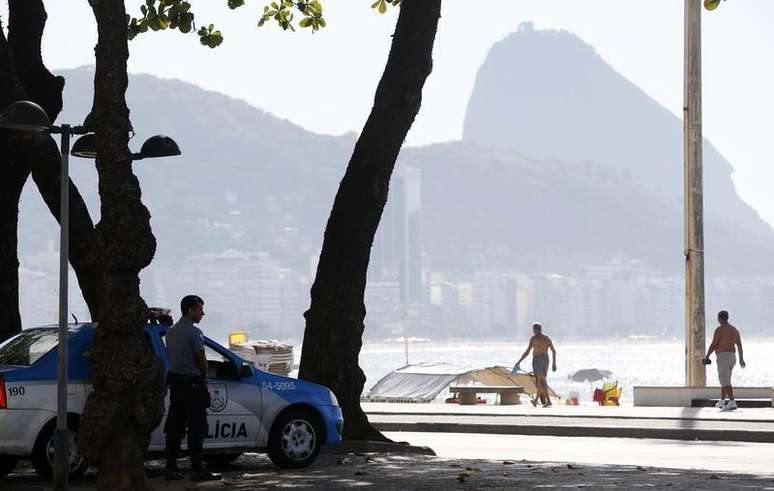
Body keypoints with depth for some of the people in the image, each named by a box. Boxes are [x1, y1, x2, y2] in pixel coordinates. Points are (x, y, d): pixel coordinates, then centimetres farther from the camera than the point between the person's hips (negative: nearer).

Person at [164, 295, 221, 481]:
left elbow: (171, 357, 15)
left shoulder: (171, 332, 14)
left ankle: (171, 468, 8)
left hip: (175, 382, 8)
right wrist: (203, 377, 8)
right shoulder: (194, 332, -13)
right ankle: (197, 469, -8)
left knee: (175, 427, 9)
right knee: (196, 427, -6)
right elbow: (201, 359, -12)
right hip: (192, 384, -8)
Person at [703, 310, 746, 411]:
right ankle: (722, 402, 28)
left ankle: (732, 403, -20)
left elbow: (713, 345, -15)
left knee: (725, 381, -10)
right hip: (732, 357, 8)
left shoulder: (719, 329, -12)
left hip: (722, 357, -8)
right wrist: (741, 359, 17)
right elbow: (739, 345, 10)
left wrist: (706, 357, -6)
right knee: (725, 380, 21)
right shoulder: (734, 330, 10)